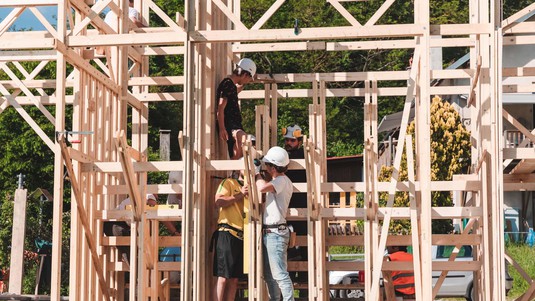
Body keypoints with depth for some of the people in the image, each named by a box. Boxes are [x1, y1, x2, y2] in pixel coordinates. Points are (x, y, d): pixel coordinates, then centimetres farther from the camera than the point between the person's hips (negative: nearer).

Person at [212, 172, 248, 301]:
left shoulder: (249, 189, 22)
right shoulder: (229, 183, 4)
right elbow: (218, 202, -10)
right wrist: (239, 195, -11)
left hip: (241, 237, 7)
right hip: (227, 234, -7)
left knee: (234, 279, 6)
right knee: (222, 278, -11)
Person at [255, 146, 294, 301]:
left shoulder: (282, 181, -13)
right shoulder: (277, 181, 18)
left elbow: (262, 187, -28)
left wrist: (257, 172, -11)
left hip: (275, 233, -10)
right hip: (268, 233, 10)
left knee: (280, 274, -14)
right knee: (269, 275, 14)